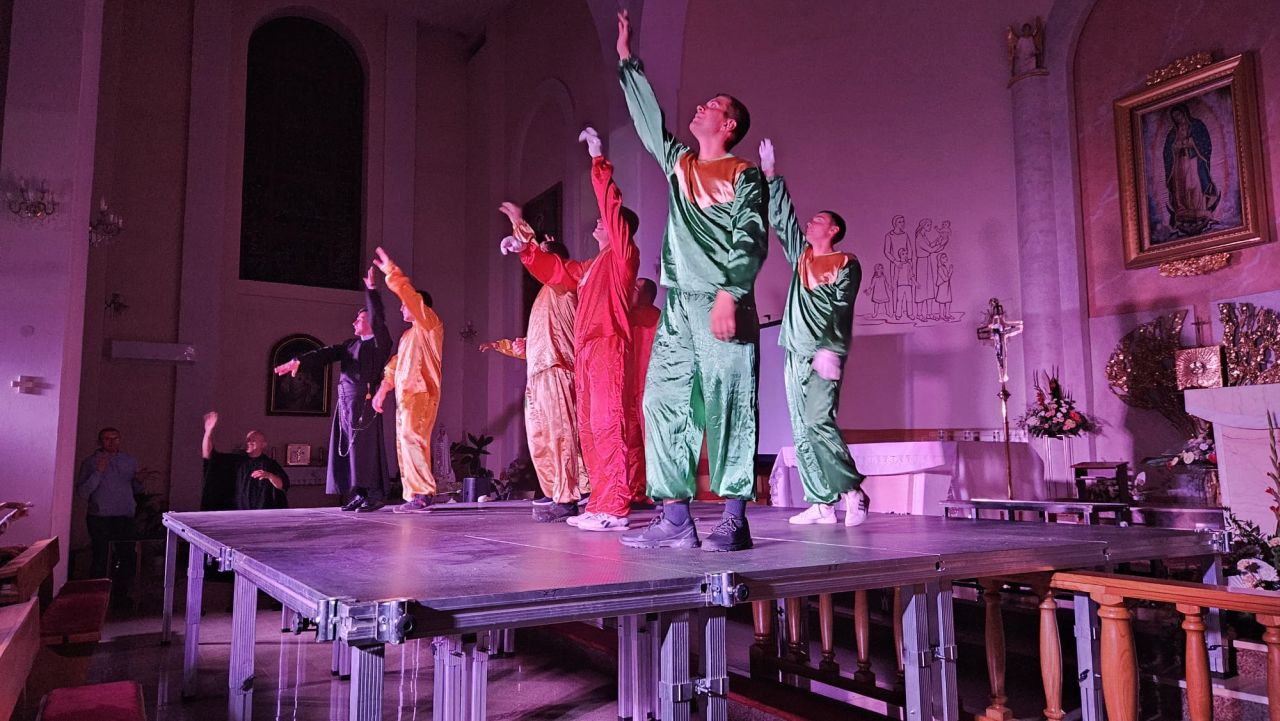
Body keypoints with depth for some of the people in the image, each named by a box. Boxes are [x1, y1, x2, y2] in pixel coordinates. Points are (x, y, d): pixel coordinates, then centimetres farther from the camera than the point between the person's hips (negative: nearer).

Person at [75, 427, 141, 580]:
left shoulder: (130, 461, 12)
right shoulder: (90, 462, 1)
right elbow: (82, 492, -8)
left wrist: (139, 481, -4)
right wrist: (98, 472, -17)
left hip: (125, 517, 3)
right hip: (100, 517, -3)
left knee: (128, 558, 3)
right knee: (101, 559, -4)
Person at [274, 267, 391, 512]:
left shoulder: (379, 342, 2)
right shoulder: (351, 344, 21)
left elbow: (378, 318, -13)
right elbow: (325, 354, 12)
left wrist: (372, 290, -20)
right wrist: (298, 362, 0)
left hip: (364, 401, -7)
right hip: (346, 400, 7)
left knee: (365, 446, -10)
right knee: (349, 448, 5)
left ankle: (375, 494, -7)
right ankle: (359, 494, 9)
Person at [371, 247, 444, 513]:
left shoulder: (429, 322, 0)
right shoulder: (409, 334, 26)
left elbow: (409, 293, -11)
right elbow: (396, 363, 23)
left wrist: (391, 271, -4)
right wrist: (383, 389, 16)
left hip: (421, 392, -10)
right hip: (406, 394, 10)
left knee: (412, 439, -19)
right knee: (405, 443, 7)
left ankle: (424, 493, -22)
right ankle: (414, 496, 7)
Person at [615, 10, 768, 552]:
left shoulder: (743, 174, 3)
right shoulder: (679, 163, 21)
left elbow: (752, 239, -7)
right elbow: (648, 119, 33)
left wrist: (729, 293, -19)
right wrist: (628, 63, 38)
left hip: (722, 306, -6)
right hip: (678, 308, 7)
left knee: (728, 406, -7)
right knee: (664, 404, 0)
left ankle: (734, 521, -4)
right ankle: (675, 520, 4)